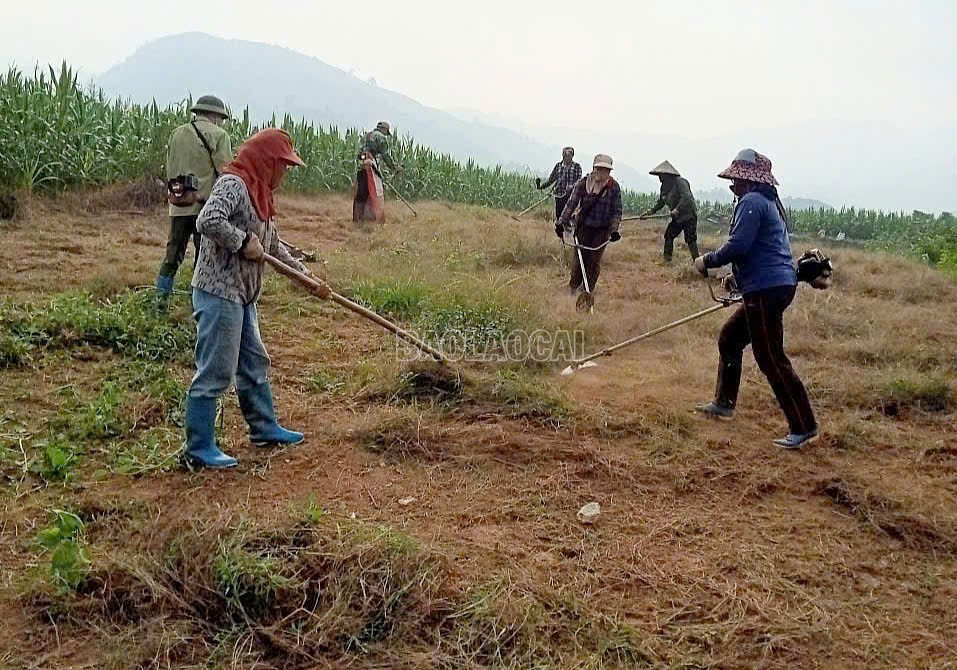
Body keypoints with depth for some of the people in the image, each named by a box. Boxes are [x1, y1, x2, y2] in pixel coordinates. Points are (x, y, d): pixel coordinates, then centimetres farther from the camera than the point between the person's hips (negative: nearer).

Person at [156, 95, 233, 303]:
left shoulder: (176, 134, 13)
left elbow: (169, 171, 16)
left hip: (178, 206, 6)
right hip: (206, 205, -5)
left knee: (173, 254, 14)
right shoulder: (218, 135, -5)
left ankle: (160, 298, 18)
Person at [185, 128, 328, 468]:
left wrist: (303, 273, 24)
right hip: (218, 293, -10)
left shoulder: (257, 191, 16)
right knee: (215, 371, -3)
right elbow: (208, 221, -31)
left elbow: (272, 244, 25)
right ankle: (199, 446, 8)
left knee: (254, 363, 19)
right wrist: (244, 242, -20)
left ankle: (264, 427, 33)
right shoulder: (233, 184, -14)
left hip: (242, 296, 10)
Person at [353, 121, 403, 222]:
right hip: (371, 165, -8)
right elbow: (385, 155, -4)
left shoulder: (364, 136, 27)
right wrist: (394, 167, 4)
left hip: (360, 166, 8)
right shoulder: (380, 137, 3)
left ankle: (359, 218, 9)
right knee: (376, 193, -10)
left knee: (361, 194, 8)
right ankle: (377, 218, -17)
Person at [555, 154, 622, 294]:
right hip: (584, 226, 0)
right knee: (580, 257, 2)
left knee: (595, 260, 3)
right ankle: (573, 287, 18)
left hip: (602, 230, 0)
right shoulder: (582, 184, -6)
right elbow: (571, 203, -6)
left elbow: (617, 210, -1)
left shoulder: (614, 187, -5)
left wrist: (614, 229, -13)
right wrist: (561, 222, -14)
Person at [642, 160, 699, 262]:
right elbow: (660, 202, 18)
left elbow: (686, 197, -28)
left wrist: (677, 209, -36)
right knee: (668, 236, 8)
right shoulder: (664, 186, 8)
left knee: (690, 239, -10)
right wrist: (651, 211, 8)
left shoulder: (680, 182, -17)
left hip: (689, 215, -9)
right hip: (677, 217, 9)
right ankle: (666, 259, 18)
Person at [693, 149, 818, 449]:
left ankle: (804, 428, -5)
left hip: (766, 289, -11)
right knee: (730, 337, 22)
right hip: (774, 286, 11)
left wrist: (707, 261, -5)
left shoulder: (751, 202, -11)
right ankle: (724, 403, 33)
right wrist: (738, 278, 27)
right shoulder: (769, 202, 20)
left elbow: (737, 246, -20)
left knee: (771, 359, -8)